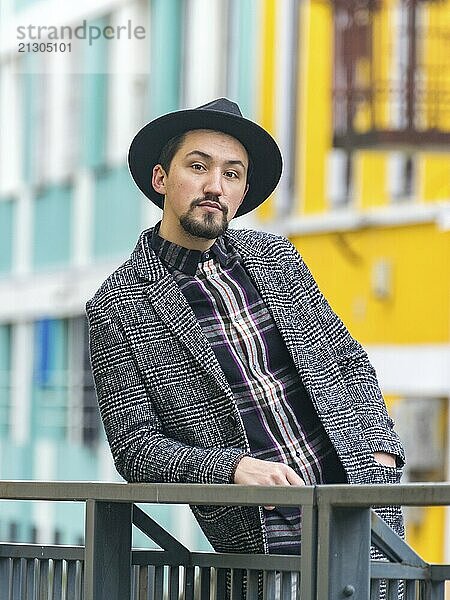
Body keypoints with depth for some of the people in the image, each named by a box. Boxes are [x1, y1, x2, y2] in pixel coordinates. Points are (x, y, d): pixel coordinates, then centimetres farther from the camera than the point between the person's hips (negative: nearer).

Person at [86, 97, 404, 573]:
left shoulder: (275, 257, 11)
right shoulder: (118, 306, -3)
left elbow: (349, 359, 18)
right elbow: (135, 448, -5)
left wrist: (379, 455, 1)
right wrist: (233, 468, -21)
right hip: (263, 530, -4)